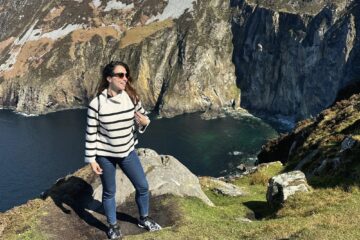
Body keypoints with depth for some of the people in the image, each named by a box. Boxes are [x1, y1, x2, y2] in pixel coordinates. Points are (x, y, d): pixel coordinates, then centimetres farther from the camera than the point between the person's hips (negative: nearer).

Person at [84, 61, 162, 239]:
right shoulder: (96, 104, -18)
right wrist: (91, 159, -10)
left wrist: (144, 122, -19)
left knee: (143, 186, 11)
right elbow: (91, 133, -11)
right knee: (109, 192, 12)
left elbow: (143, 118, 6)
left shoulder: (132, 97, -8)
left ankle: (143, 219, 36)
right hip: (105, 155, -4)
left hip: (128, 152, 4)